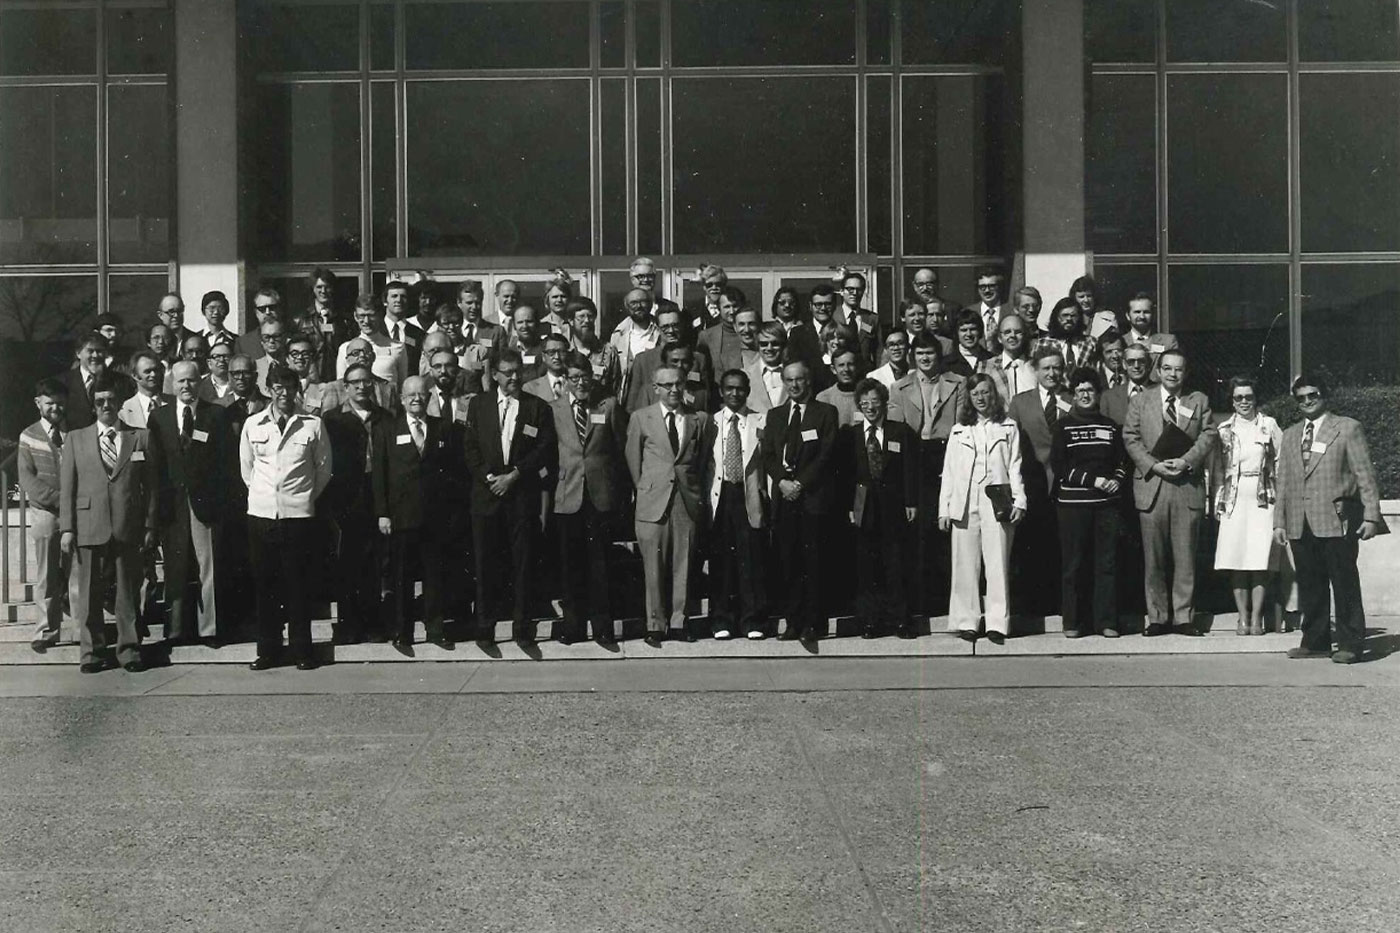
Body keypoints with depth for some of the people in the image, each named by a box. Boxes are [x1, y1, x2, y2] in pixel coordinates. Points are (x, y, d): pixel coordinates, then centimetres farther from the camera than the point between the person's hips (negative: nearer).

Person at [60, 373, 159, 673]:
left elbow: (150, 487, 7)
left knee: (128, 592, 4)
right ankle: (91, 651, 14)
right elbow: (67, 488, 6)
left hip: (127, 528, 0)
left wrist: (150, 527, 1)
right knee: (89, 593, 4)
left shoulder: (141, 438, 8)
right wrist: (66, 529, -1)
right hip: (88, 528, 0)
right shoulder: (75, 439, 10)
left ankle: (129, 650, 13)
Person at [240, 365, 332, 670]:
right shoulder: (252, 425, 5)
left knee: (298, 585, 1)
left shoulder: (313, 425, -1)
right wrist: (260, 494, 14)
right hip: (261, 514, 2)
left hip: (299, 516, -2)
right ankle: (268, 650, 15)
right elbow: (246, 467, 16)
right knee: (264, 585, 6)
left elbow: (324, 468, 8)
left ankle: (302, 650, 9)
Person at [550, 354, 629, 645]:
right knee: (571, 563, 5)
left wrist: (623, 492, 4)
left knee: (599, 562, 2)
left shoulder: (609, 406, 6)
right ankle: (573, 623, 15)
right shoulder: (554, 408, 7)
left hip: (601, 496, -1)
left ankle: (602, 625, 11)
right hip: (568, 496, 1)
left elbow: (622, 449, 7)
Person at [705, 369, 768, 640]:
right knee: (720, 558, 2)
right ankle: (721, 620, 9)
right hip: (719, 496, 1)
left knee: (751, 556, -4)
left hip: (749, 496, -1)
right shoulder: (711, 422, 11)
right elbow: (704, 462, 9)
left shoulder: (759, 422, 7)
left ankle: (753, 620, 4)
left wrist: (764, 493, -5)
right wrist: (706, 495, 1)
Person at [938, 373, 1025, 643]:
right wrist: (944, 509, 5)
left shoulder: (1008, 428, 12)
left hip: (997, 501, -1)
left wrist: (1019, 500, -3)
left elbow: (1015, 466, 8)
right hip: (964, 502, 1)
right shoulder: (958, 431, 14)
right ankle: (966, 622, 5)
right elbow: (948, 471, 12)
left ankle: (997, 623, -3)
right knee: (966, 565, 0)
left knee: (997, 563, -5)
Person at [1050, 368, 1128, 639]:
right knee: (1072, 564, 0)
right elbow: (1058, 465, -3)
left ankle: (1106, 621, 7)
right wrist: (1092, 480, -10)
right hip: (1072, 502, -2)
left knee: (1107, 563, 1)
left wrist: (1116, 480, -3)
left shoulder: (1111, 426, 12)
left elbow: (1122, 461, 18)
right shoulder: (1063, 426, 3)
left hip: (1106, 501, 3)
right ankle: (1072, 622, 7)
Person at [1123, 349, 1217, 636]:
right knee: (1153, 557, 1)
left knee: (1185, 555, 1)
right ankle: (1157, 617, 8)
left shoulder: (1199, 401, 12)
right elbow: (1130, 439, 3)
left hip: (1188, 485, 0)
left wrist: (1186, 461, -13)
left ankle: (1183, 616, 6)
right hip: (1151, 485, 0)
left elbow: (1207, 436, 3)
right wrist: (1153, 465, -10)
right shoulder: (1139, 401, 11)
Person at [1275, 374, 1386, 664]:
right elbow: (1283, 482, 18)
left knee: (1345, 584, -2)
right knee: (1310, 586, 6)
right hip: (1299, 524, 4)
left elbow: (1365, 475, 0)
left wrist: (1370, 516, -7)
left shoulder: (1348, 428, 4)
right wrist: (1279, 521, 12)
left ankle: (1350, 645, 4)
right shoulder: (1290, 435, 18)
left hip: (1337, 521, -4)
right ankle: (1315, 642, 13)